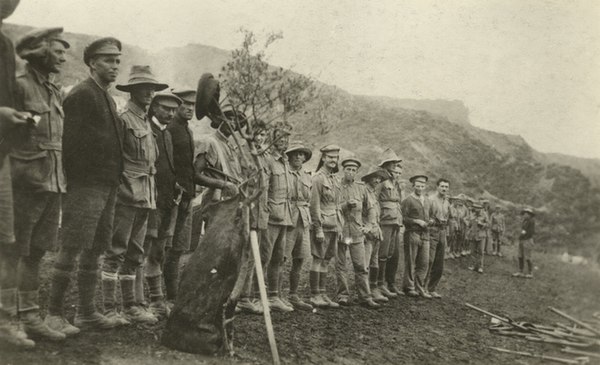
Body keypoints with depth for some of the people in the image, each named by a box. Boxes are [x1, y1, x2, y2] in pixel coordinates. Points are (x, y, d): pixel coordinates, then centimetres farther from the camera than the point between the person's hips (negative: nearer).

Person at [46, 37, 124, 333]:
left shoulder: (107, 98, 20)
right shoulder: (81, 94, -8)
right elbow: (72, 142, -16)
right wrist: (80, 179, -15)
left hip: (107, 186, 9)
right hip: (86, 186, -9)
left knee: (95, 250, 11)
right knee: (72, 249, -6)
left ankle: (87, 312, 19)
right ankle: (54, 313, 3)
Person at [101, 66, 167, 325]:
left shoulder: (146, 122, 19)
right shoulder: (123, 119, -8)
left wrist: (152, 194, 16)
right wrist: (124, 190, -18)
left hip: (145, 197, 9)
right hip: (127, 196, -9)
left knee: (135, 254, 12)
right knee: (116, 252, -4)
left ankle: (130, 306, 19)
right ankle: (109, 308, 3)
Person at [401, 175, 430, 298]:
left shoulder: (426, 200, 17)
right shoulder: (407, 200, -5)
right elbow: (402, 218, -9)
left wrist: (427, 222, 10)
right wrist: (416, 221, -14)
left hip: (425, 234, 6)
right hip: (412, 233, -6)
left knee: (424, 263, 4)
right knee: (410, 263, 1)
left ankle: (420, 288, 13)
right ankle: (409, 287, 11)